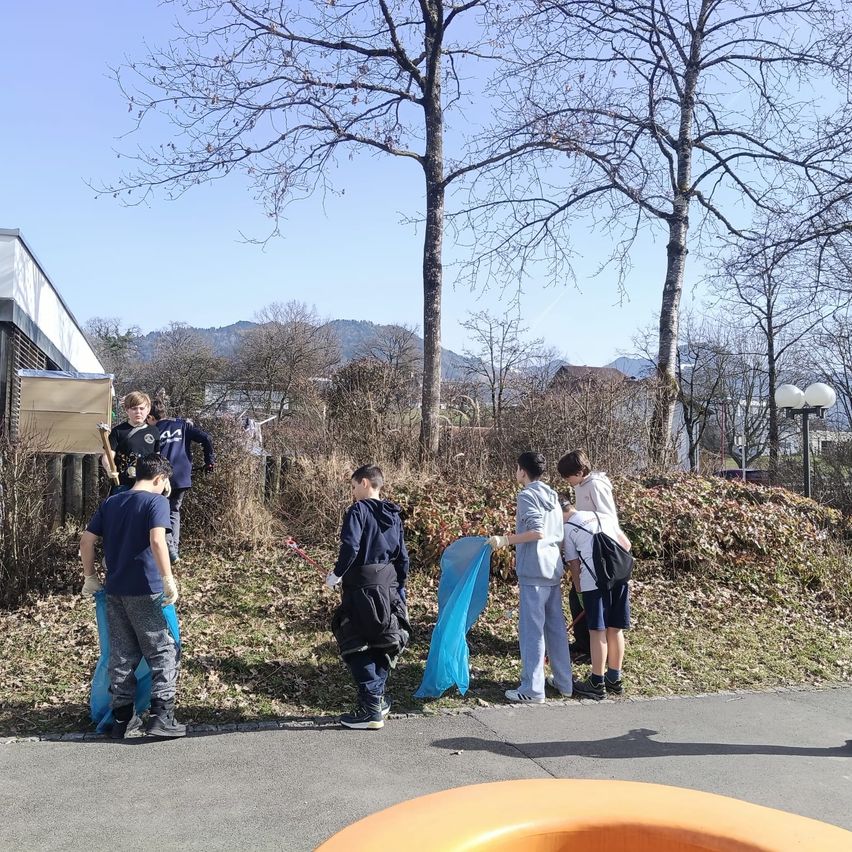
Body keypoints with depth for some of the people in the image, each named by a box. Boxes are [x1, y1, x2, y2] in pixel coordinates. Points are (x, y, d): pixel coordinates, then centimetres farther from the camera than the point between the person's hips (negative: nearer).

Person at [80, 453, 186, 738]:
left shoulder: (110, 503, 12)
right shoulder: (156, 501, -7)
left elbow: (86, 540, 11)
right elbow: (157, 541, -21)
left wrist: (90, 577, 20)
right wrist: (169, 580, -17)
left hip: (114, 591, 6)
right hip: (144, 592, -6)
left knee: (121, 655, 13)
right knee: (164, 652, 3)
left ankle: (122, 718, 18)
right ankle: (161, 715, -2)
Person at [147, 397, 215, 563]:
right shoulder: (182, 425, 8)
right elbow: (205, 438, 0)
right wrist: (209, 461, 10)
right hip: (182, 478, 3)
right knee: (174, 511, 20)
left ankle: (169, 547, -6)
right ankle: (175, 548, 10)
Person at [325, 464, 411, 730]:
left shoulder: (359, 510, -10)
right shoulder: (394, 515, 11)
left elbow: (350, 547, -22)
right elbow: (402, 557, 13)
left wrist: (336, 574, -8)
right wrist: (398, 591, 20)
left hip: (362, 587, -7)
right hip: (389, 588, 7)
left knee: (357, 647, 0)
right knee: (382, 643, 17)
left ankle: (370, 710, -1)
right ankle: (377, 698, 25)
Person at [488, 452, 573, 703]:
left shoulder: (527, 495, -9)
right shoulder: (552, 496, 16)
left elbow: (537, 531, -19)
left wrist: (505, 539, -16)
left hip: (534, 571, -8)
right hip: (554, 569, 8)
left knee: (531, 629, -5)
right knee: (556, 627, 14)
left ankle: (532, 690, -2)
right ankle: (564, 681, 21)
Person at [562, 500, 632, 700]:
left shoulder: (567, 529, 6)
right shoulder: (605, 516, 21)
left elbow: (574, 565, 4)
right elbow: (626, 544, 22)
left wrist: (579, 592, 12)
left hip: (594, 579, -6)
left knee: (597, 631, 1)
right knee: (615, 629, 13)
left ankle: (597, 684, 7)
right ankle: (614, 679, 25)